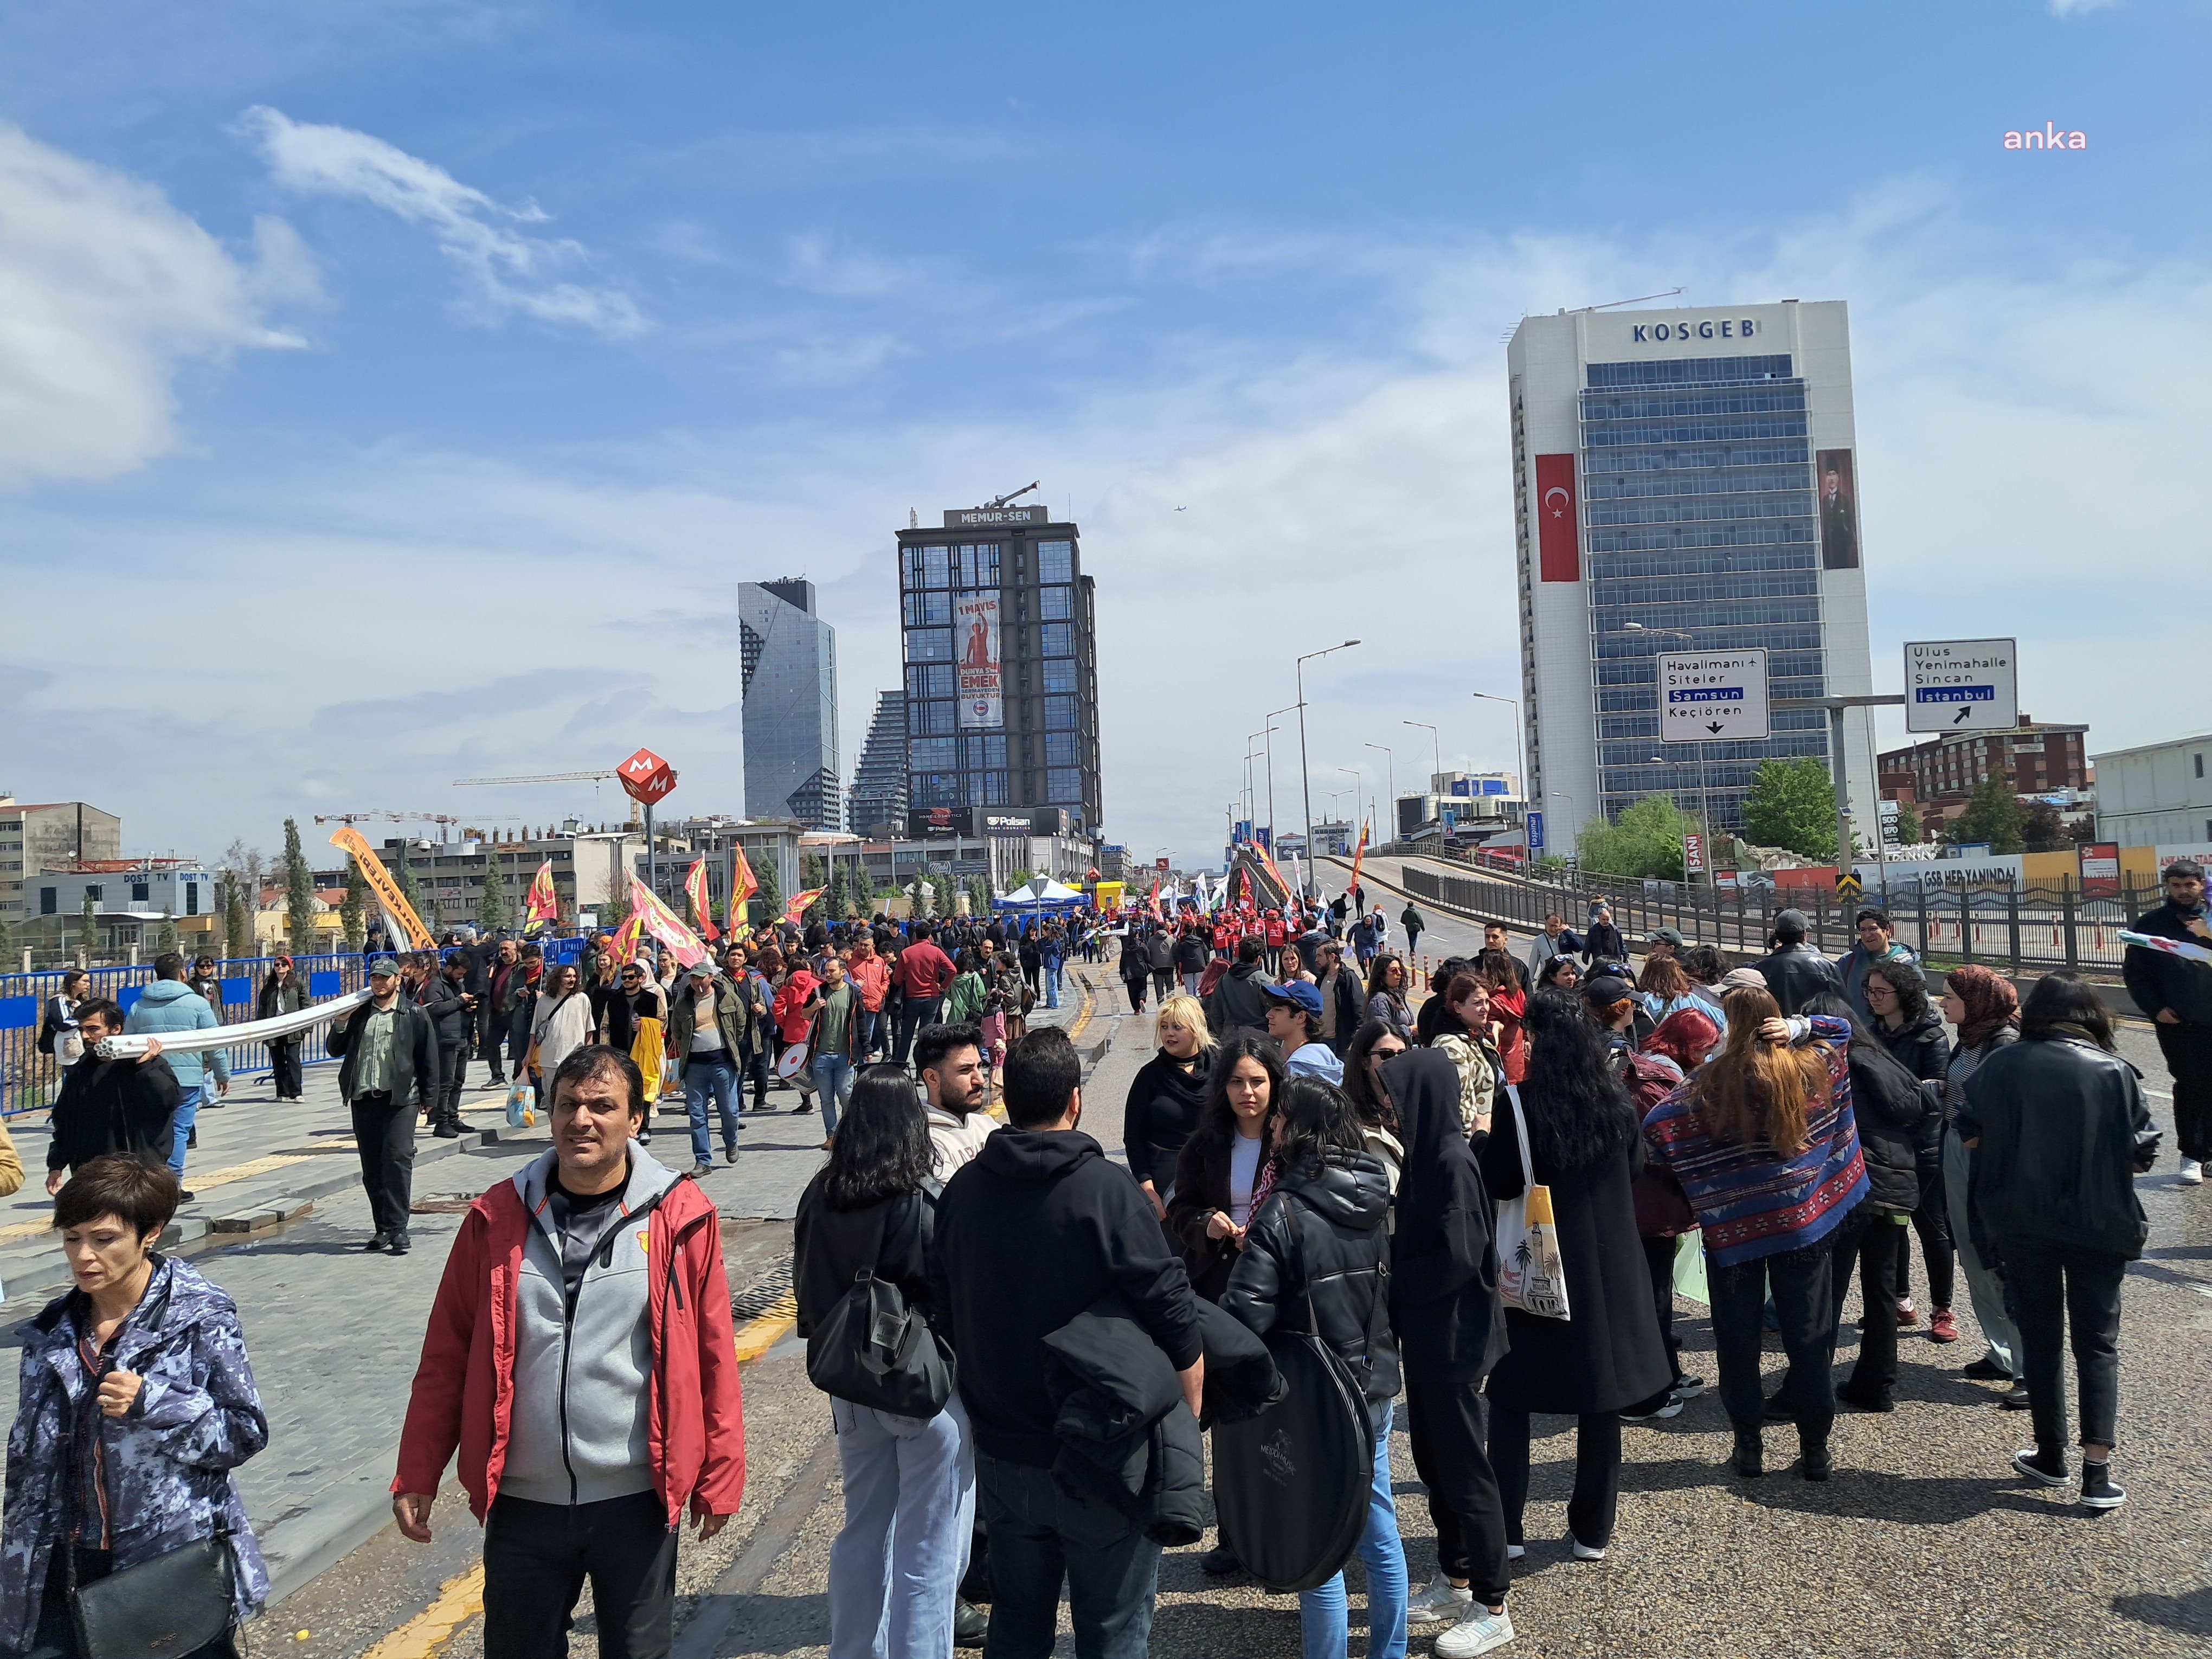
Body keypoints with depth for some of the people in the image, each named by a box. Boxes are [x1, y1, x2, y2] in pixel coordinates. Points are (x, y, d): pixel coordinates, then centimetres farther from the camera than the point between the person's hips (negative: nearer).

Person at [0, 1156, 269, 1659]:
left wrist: (150, 1403, -24)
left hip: (173, 1561, -4)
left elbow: (246, 1432, -13)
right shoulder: (52, 1330, 5)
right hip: (62, 1567, 5)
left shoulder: (201, 1319, -12)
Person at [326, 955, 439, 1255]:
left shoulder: (414, 1015, 4)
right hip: (363, 1099, 4)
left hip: (400, 1099, -4)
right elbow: (335, 1050, 15)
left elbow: (428, 1059, 4)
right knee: (372, 1168, 8)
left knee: (398, 1160, -12)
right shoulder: (358, 1013, 14)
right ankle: (383, 1228, 16)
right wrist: (341, 1023, -3)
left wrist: (429, 1098, 0)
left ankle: (398, 1229, -10)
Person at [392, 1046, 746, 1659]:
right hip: (522, 1498, 2)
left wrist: (718, 1475, -3)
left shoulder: (680, 1217, -10)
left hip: (637, 1498, -1)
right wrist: (418, 1474, 1)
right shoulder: (499, 1216, -3)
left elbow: (713, 1354, -5)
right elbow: (446, 1353, 2)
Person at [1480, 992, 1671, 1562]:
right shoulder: (1616, 1099, -2)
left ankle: (1505, 1529, 13)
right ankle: (1592, 1532, 22)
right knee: (1601, 1398, 13)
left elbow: (1497, 1184, -14)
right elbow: (1634, 1166, 13)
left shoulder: (1518, 1103, -17)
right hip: (1610, 1264, 4)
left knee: (1511, 1396, 10)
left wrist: (1484, 1143, 3)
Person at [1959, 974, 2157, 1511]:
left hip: (2022, 1223, 1)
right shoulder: (2114, 1071, -8)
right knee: (2097, 1343, 9)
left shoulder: (2001, 1067, -6)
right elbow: (2141, 1156, -7)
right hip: (2097, 1225, -1)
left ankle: (2051, 1456, 24)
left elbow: (1970, 1136, -3)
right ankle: (2096, 1472, 5)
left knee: (2040, 1337, 14)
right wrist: (2100, 1157, 13)